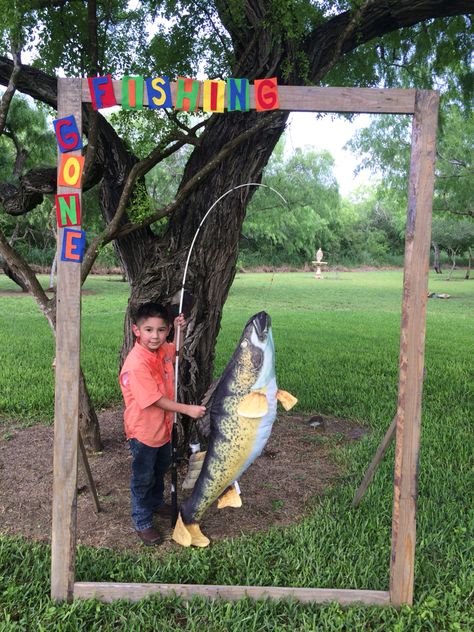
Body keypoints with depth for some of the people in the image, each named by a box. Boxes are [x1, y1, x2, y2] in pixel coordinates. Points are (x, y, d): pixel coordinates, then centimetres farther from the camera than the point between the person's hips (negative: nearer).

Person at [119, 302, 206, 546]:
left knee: (160, 469, 29)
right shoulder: (136, 364, -32)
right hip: (143, 431, -8)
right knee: (143, 478, 11)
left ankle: (156, 503, 53)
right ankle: (142, 523, 30)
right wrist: (188, 409, -26)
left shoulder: (163, 350, -8)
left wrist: (180, 330, -1)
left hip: (163, 426, 8)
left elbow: (177, 350, 17)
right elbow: (155, 400, -28)